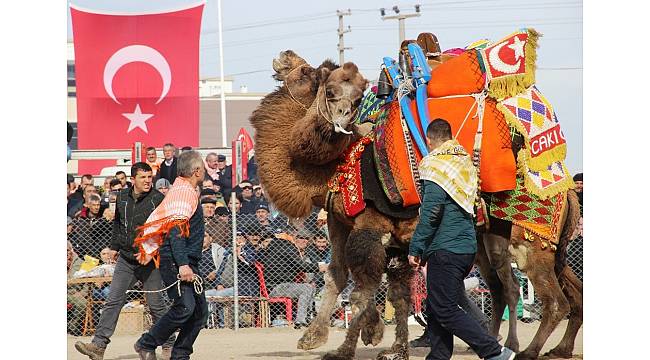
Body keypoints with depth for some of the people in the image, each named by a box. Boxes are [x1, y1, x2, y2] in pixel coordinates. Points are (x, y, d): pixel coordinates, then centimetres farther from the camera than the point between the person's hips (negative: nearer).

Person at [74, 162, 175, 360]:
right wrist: (114, 246, 23)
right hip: (125, 258, 4)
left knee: (155, 303, 1)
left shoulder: (158, 199, -8)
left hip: (150, 260, -4)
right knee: (113, 300, -3)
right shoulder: (122, 197, 7)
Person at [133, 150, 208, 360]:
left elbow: (154, 222, 25)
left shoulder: (182, 190, 20)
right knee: (185, 306, -20)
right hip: (175, 261, -11)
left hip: (187, 262, 11)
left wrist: (149, 250, 23)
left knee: (200, 311, 5)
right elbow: (175, 230, -21)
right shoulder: (184, 192, -11)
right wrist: (182, 264, -28)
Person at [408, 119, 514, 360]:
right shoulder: (465, 163, 15)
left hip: (444, 249, -9)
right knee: (435, 307, 14)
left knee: (445, 311, -8)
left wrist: (415, 249, -12)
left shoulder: (436, 165, -10)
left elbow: (430, 213, -18)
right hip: (467, 247, 9)